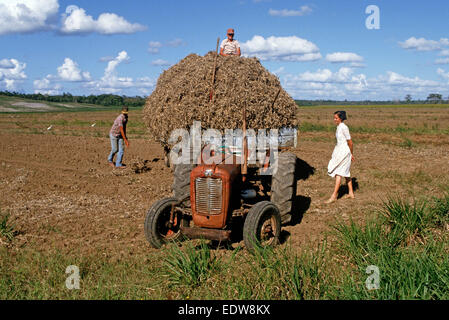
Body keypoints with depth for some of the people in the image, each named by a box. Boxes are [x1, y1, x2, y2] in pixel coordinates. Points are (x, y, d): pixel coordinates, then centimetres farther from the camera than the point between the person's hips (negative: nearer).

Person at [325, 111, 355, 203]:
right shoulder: (338, 127, 10)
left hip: (344, 152, -10)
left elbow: (350, 142, -14)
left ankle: (334, 196, -9)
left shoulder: (344, 127, -18)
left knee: (338, 173, -10)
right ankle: (351, 193, 25)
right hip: (339, 151, 10)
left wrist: (351, 154, -5)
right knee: (346, 173, 15)